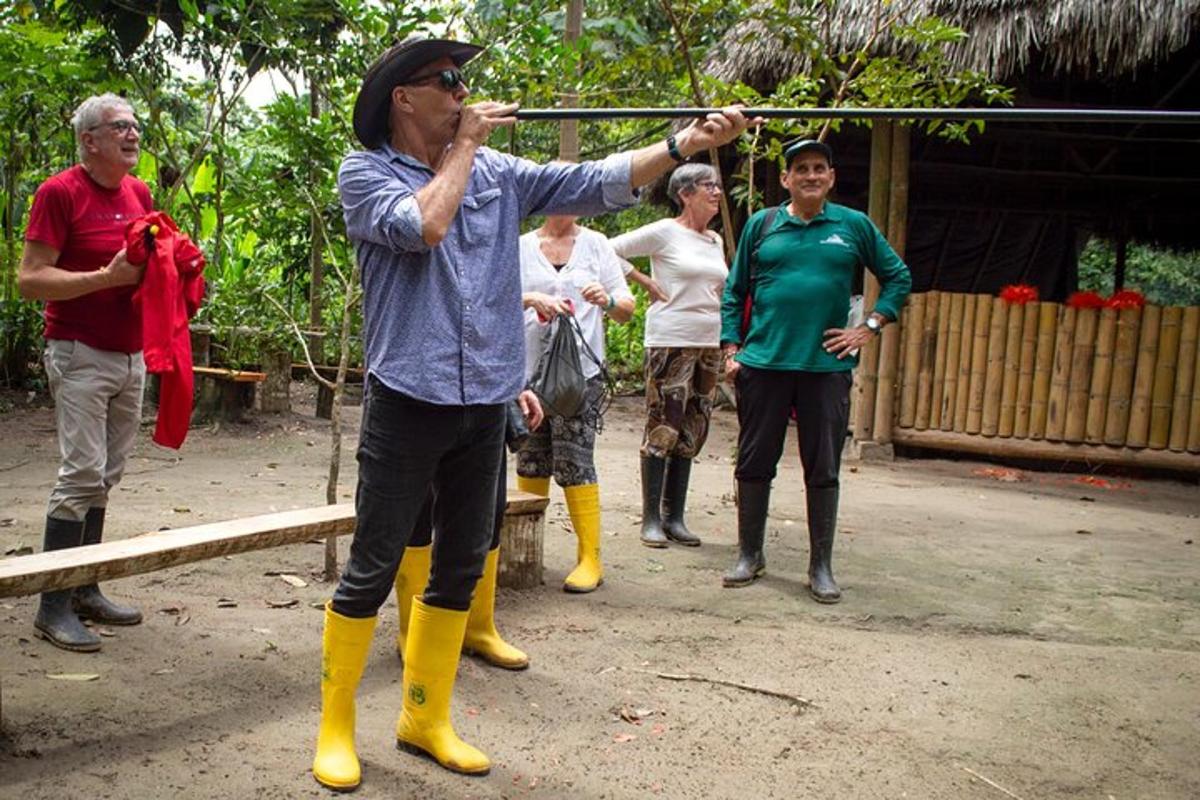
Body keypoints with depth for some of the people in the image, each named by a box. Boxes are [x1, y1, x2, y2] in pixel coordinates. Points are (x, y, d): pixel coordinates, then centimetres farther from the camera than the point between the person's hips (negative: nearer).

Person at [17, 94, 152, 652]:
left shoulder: (139, 193, 12)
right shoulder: (59, 192, -10)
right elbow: (29, 280, -14)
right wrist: (107, 277, -21)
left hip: (132, 354, 7)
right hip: (81, 355, -7)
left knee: (106, 477, 10)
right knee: (82, 473, -10)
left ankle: (84, 589, 20)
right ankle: (53, 606, 0)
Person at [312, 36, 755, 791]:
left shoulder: (498, 173, 10)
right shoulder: (365, 172, -2)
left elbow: (594, 183, 2)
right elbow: (423, 225, -21)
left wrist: (688, 142, -8)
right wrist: (465, 144, -8)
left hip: (486, 405, 5)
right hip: (407, 400, -5)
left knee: (461, 568, 12)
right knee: (372, 572, 1)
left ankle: (426, 718, 27)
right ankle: (336, 726, 17)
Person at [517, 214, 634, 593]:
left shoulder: (596, 244, 8)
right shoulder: (521, 246, 8)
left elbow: (627, 310, 5)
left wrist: (607, 300, -16)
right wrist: (532, 298, -20)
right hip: (528, 371, 2)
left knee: (575, 464, -7)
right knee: (530, 463, 9)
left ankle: (590, 559, 0)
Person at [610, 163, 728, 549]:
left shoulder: (715, 241, 16)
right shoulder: (664, 232, -5)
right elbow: (611, 250, -7)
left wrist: (729, 343, 15)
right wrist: (646, 282, -6)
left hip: (709, 345, 7)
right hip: (671, 341, -7)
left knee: (691, 433, 8)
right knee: (663, 429, -5)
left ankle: (675, 517, 16)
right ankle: (651, 518, 3)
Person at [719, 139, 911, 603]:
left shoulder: (854, 226, 6)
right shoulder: (761, 225, 7)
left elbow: (898, 278, 15)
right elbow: (734, 292, 10)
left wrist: (870, 327, 4)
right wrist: (731, 350, 3)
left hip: (827, 366, 0)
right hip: (762, 364, 1)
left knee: (823, 470, 4)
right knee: (754, 464, 7)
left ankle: (821, 567, 16)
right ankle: (749, 555, 22)